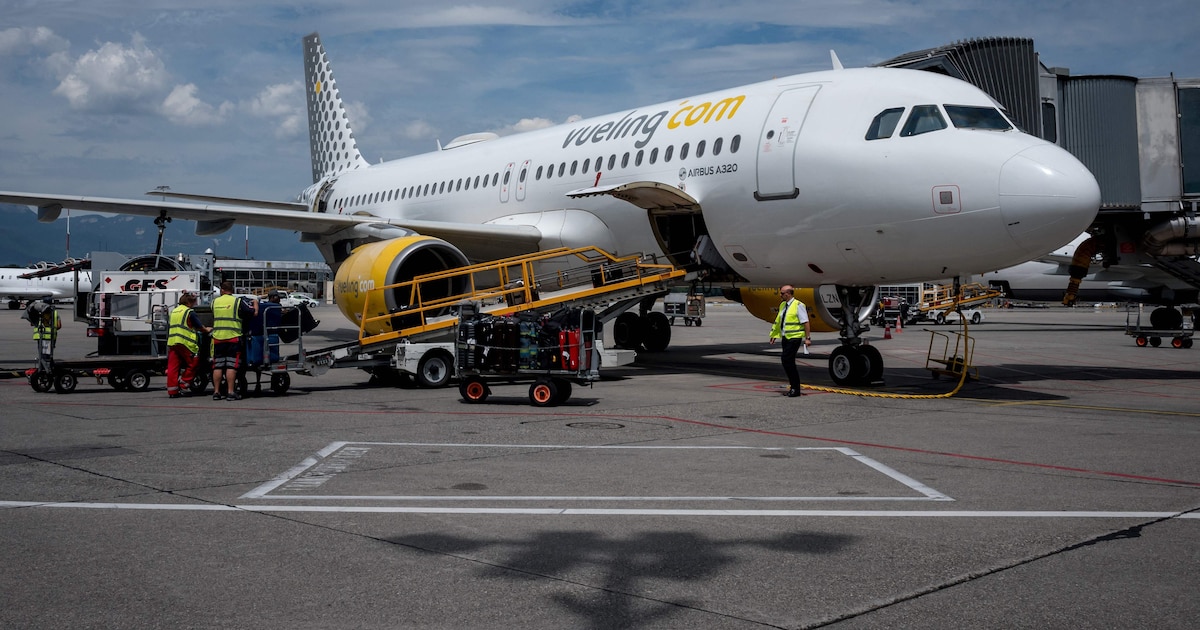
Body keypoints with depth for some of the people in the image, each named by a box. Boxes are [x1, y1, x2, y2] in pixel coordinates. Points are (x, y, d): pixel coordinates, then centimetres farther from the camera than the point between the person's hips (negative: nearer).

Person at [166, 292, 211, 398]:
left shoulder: (173, 311, 21)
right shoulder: (189, 312, -3)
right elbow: (200, 327, 1)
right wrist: (207, 330, 22)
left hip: (171, 342, 7)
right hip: (185, 342, -7)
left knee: (172, 366, 3)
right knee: (192, 364, 5)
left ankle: (172, 390, 1)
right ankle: (184, 386, 4)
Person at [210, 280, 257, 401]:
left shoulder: (214, 302, 10)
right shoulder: (238, 301, -3)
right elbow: (254, 313, -6)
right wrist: (255, 303, 14)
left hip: (217, 337, 4)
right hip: (233, 337, -3)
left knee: (217, 366, 8)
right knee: (231, 366, -4)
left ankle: (216, 392, 9)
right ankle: (231, 392, -6)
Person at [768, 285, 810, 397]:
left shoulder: (798, 305, -10)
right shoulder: (782, 305, 14)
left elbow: (805, 322, -12)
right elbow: (778, 321, 22)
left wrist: (807, 338, -16)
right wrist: (774, 335, 21)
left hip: (794, 338, -8)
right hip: (785, 337, 8)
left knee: (787, 361, -14)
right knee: (786, 361, 8)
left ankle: (795, 389, -6)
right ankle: (793, 387, 17)